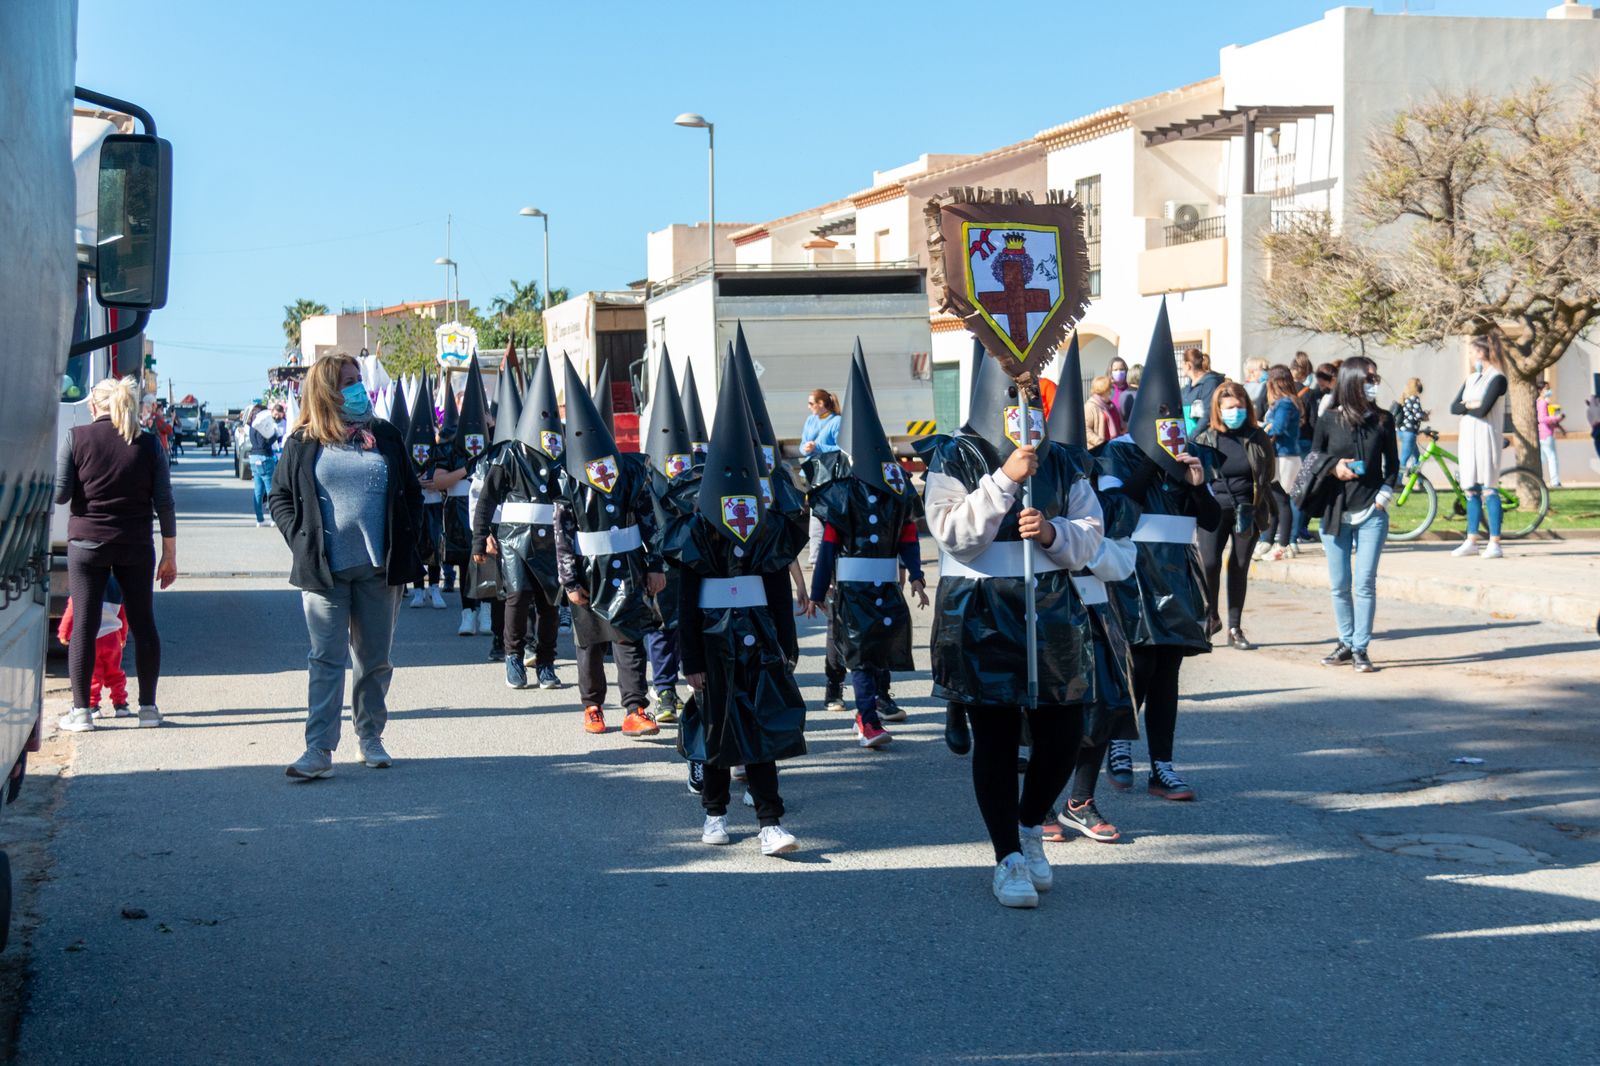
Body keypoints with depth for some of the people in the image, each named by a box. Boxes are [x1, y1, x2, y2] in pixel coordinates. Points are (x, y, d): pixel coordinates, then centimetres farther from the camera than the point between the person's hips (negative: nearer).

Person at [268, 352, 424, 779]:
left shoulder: (385, 436, 9)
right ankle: (319, 749, -6)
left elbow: (411, 494, 15)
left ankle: (371, 737, 23)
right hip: (324, 572, -3)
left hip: (379, 569, 3)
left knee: (375, 659, 10)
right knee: (327, 659, -5)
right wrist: (301, 541, -5)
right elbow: (279, 496, 7)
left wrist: (404, 544, 5)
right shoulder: (303, 444, 2)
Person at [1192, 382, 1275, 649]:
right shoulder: (1204, 437, -2)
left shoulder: (1258, 438, 1)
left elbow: (1269, 474, 11)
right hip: (1214, 509, -1)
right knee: (1210, 562, -14)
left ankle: (1235, 629, 14)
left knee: (1239, 568, 5)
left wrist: (1256, 501, 1)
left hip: (1247, 511, 1)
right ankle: (1211, 617, 9)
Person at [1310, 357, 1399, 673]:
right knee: (1339, 585, 6)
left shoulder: (1383, 421, 4)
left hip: (1372, 515, 0)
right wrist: (1334, 467, -10)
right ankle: (1346, 643, 21)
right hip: (1335, 513, 0)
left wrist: (1383, 497, -2)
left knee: (1365, 583, -6)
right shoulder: (1329, 421, 1)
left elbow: (1392, 464, 10)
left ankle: (1360, 649, 1)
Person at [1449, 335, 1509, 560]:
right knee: (1471, 490, 8)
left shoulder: (1497, 378, -7)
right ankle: (1471, 541, 11)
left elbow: (1483, 410, -17)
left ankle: (1494, 543, -8)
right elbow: (1454, 407, 8)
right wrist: (1470, 406, -10)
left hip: (1486, 438, -7)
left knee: (1488, 489, -9)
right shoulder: (1471, 379, 17)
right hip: (1468, 438, 8)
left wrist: (1465, 407, 0)